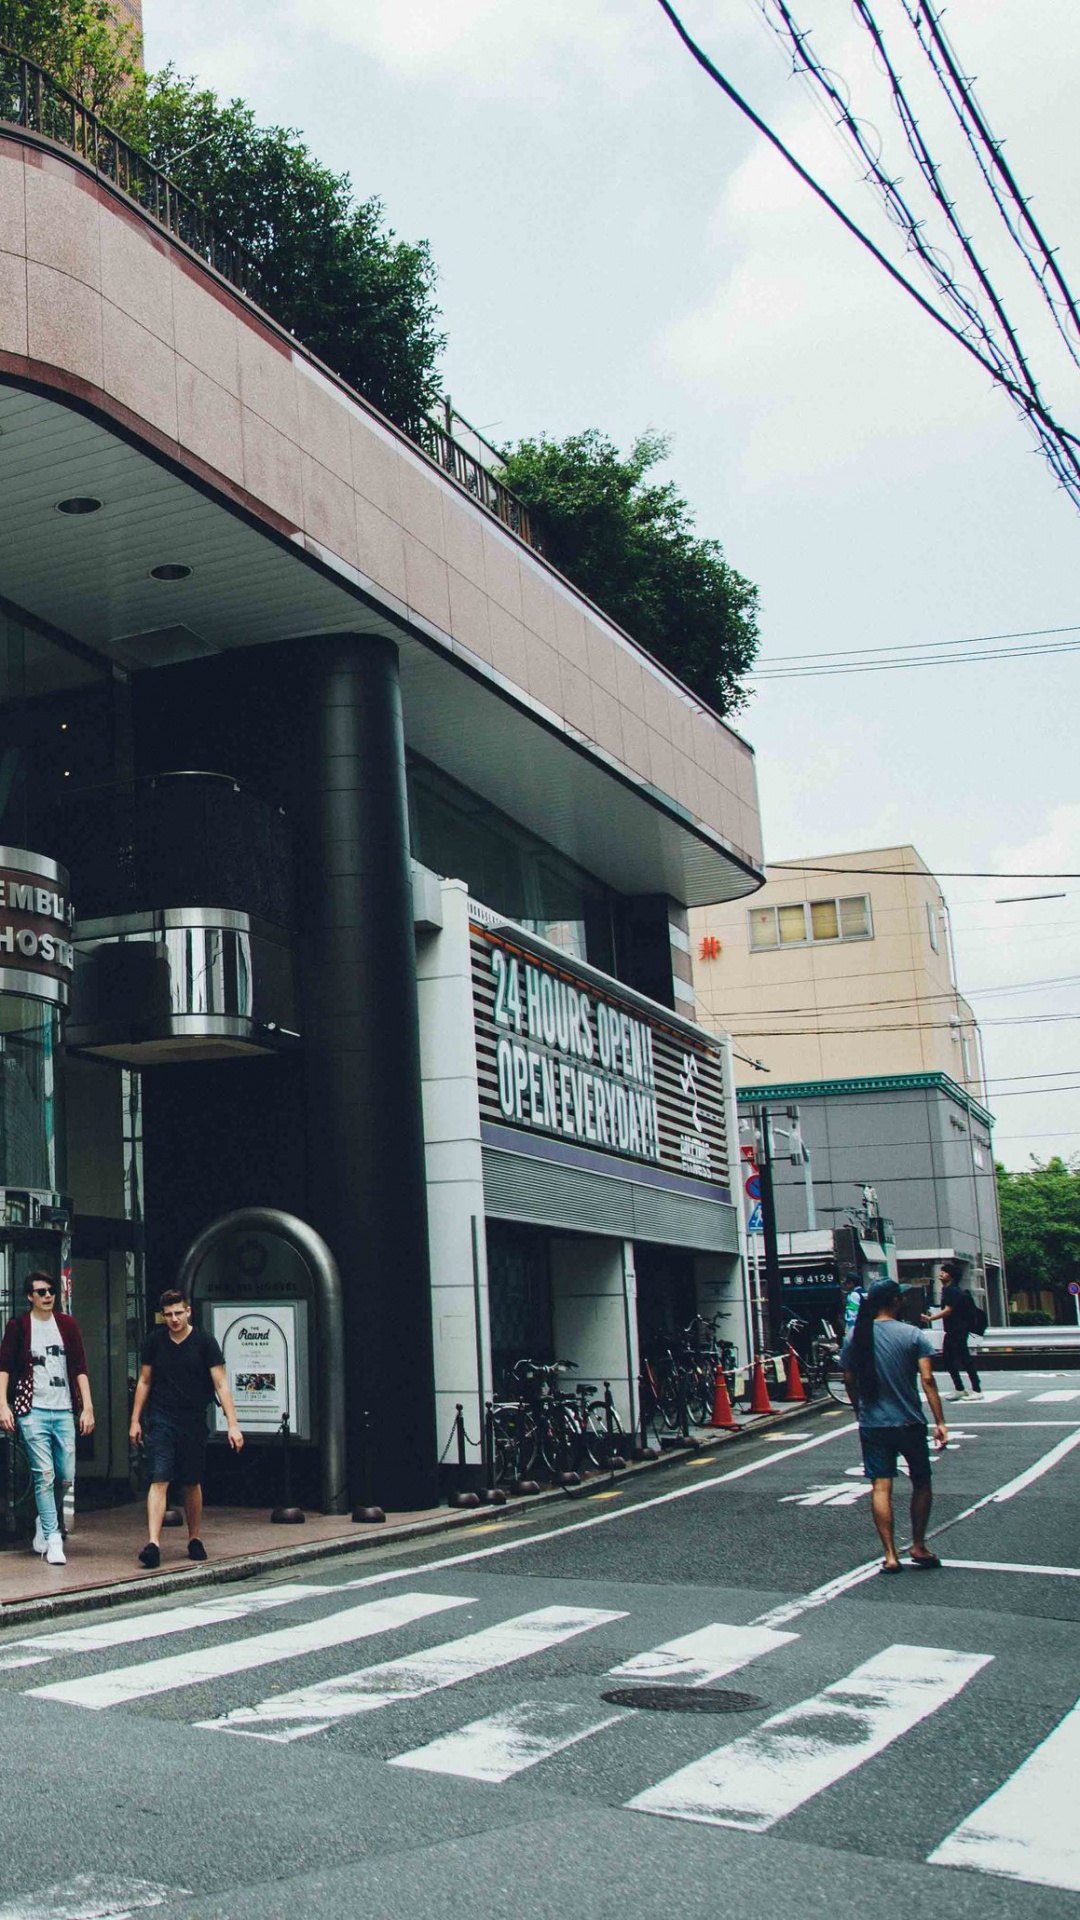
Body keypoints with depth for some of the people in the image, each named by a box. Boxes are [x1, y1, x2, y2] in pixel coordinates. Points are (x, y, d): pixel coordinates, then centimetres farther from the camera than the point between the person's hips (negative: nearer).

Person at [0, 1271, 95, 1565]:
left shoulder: (67, 1325, 10)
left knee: (66, 1477, 3)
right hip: (33, 1411, -3)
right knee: (44, 1475, -8)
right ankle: (53, 1540, -2)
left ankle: (45, 1521, 28)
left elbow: (80, 1368, 10)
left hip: (64, 1411, 3)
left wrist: (87, 1407, 4)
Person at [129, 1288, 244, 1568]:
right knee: (159, 1481, -11)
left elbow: (221, 1384, -7)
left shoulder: (204, 1342, -4)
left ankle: (195, 1539, 24)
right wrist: (135, 1420, 9)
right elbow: (144, 1382, 12)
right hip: (161, 1421, 0)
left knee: (192, 1483, 9)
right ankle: (153, 1543, -17)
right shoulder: (154, 1342, 3)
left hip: (193, 1422, 0)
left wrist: (232, 1424, -13)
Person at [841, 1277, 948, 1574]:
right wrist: (940, 1422, -10)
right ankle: (919, 1547, 17)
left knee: (881, 1487, 2)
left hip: (872, 1425, 2)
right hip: (910, 1423, -2)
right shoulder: (913, 1335, -7)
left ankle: (890, 1555, -2)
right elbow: (927, 1379, -13)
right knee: (921, 1482, 16)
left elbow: (849, 1382, 7)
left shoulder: (855, 1338, 1)